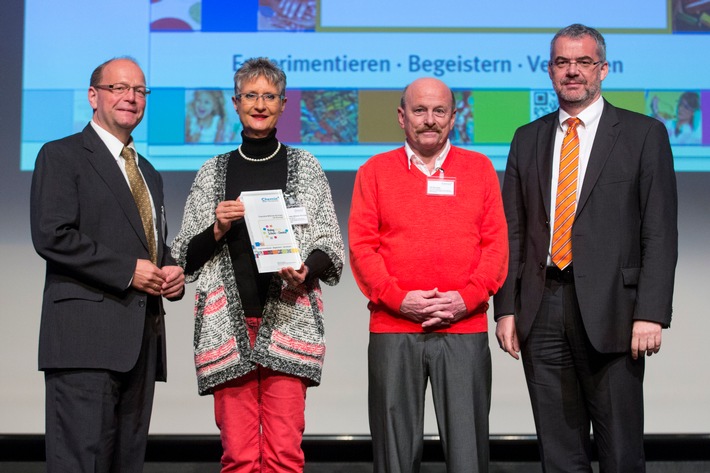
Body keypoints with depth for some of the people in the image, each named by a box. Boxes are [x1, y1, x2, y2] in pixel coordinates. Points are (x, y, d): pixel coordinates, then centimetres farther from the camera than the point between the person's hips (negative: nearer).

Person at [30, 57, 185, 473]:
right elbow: (52, 236, -11)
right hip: (87, 336, -7)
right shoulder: (61, 156, 2)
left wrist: (172, 274, 9)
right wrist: (127, 270, -14)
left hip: (141, 341, 7)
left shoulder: (149, 173, 26)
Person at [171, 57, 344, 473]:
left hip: (288, 319, -1)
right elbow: (185, 257, 14)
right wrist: (217, 229, -5)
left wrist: (305, 272, -11)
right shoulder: (214, 172, 14)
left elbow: (330, 247, 9)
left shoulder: (305, 167, 11)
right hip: (228, 324, 1)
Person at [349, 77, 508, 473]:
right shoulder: (375, 171, 10)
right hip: (392, 330, 0)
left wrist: (468, 298, -8)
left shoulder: (480, 168, 11)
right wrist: (397, 298, -10)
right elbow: (362, 246, 2)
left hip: (465, 329, 0)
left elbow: (497, 243, 5)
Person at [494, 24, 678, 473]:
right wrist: (507, 309, 4)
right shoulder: (528, 139, 14)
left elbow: (660, 232, -3)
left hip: (609, 310, -3)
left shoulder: (644, 134, 3)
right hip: (541, 310, 4)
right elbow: (513, 231, 13)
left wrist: (651, 313, -11)